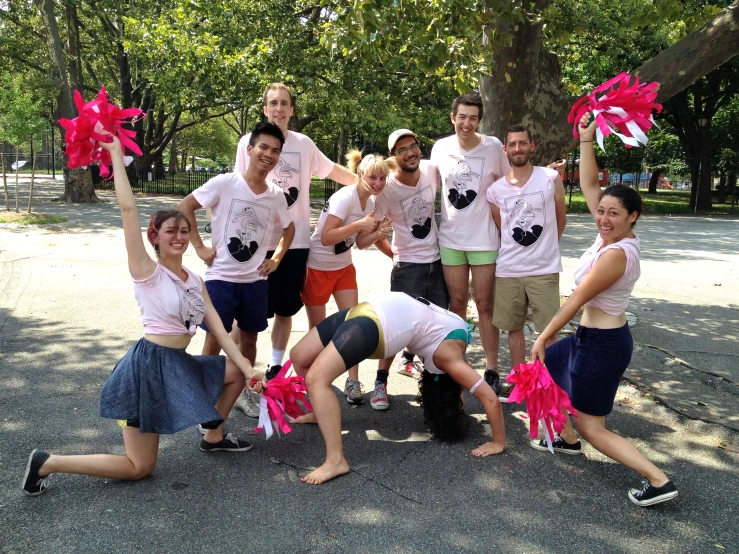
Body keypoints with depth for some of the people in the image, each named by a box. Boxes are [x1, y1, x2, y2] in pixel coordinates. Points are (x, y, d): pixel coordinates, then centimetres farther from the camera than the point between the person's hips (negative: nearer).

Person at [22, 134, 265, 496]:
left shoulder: (195, 281, 9)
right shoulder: (147, 272, -12)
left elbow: (218, 328, 6)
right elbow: (128, 208, -21)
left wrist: (247, 368, -2)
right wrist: (116, 154, -17)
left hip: (180, 364, 8)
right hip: (149, 365, -8)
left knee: (237, 372, 18)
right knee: (140, 468, -2)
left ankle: (213, 437, 32)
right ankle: (47, 463, 7)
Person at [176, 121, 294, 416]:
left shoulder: (276, 196, 2)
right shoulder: (224, 183, -11)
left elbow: (289, 229, 19)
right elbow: (185, 206, -6)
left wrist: (276, 258, 7)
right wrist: (199, 247, -10)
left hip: (256, 281, 4)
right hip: (221, 278, -4)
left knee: (249, 337, 13)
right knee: (214, 339, 2)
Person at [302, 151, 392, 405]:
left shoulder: (371, 201, 0)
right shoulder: (345, 197, -23)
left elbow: (360, 243, 6)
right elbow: (326, 237, -31)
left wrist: (377, 235, -14)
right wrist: (360, 224, -32)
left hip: (343, 267, 7)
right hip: (318, 268, -7)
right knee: (318, 328, 4)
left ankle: (353, 381, 7)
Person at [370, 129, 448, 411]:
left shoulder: (431, 170, -6)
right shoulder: (387, 188, -17)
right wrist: (396, 255, -3)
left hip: (437, 260, 5)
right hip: (407, 266, -5)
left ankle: (408, 360, 39)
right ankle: (381, 381, 6)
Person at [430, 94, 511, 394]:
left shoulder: (494, 147, -7)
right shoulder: (440, 148, -1)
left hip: (484, 239, -2)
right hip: (450, 239, 2)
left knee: (485, 306, 4)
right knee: (457, 304, 12)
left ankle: (491, 371, 12)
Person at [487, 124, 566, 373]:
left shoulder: (551, 179, -4)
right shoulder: (495, 189, 1)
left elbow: (561, 219, 8)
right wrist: (515, 250, 8)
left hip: (544, 269, -2)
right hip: (507, 270, 2)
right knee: (514, 328, 12)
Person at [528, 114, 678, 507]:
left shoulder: (616, 253, -25)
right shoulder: (612, 235, 0)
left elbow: (577, 299, -20)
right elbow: (588, 185, 6)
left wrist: (544, 337, -14)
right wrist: (586, 139, 3)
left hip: (603, 344, -10)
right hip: (594, 337, 10)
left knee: (592, 429, -1)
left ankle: (659, 481, 1)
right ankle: (567, 438, 40)